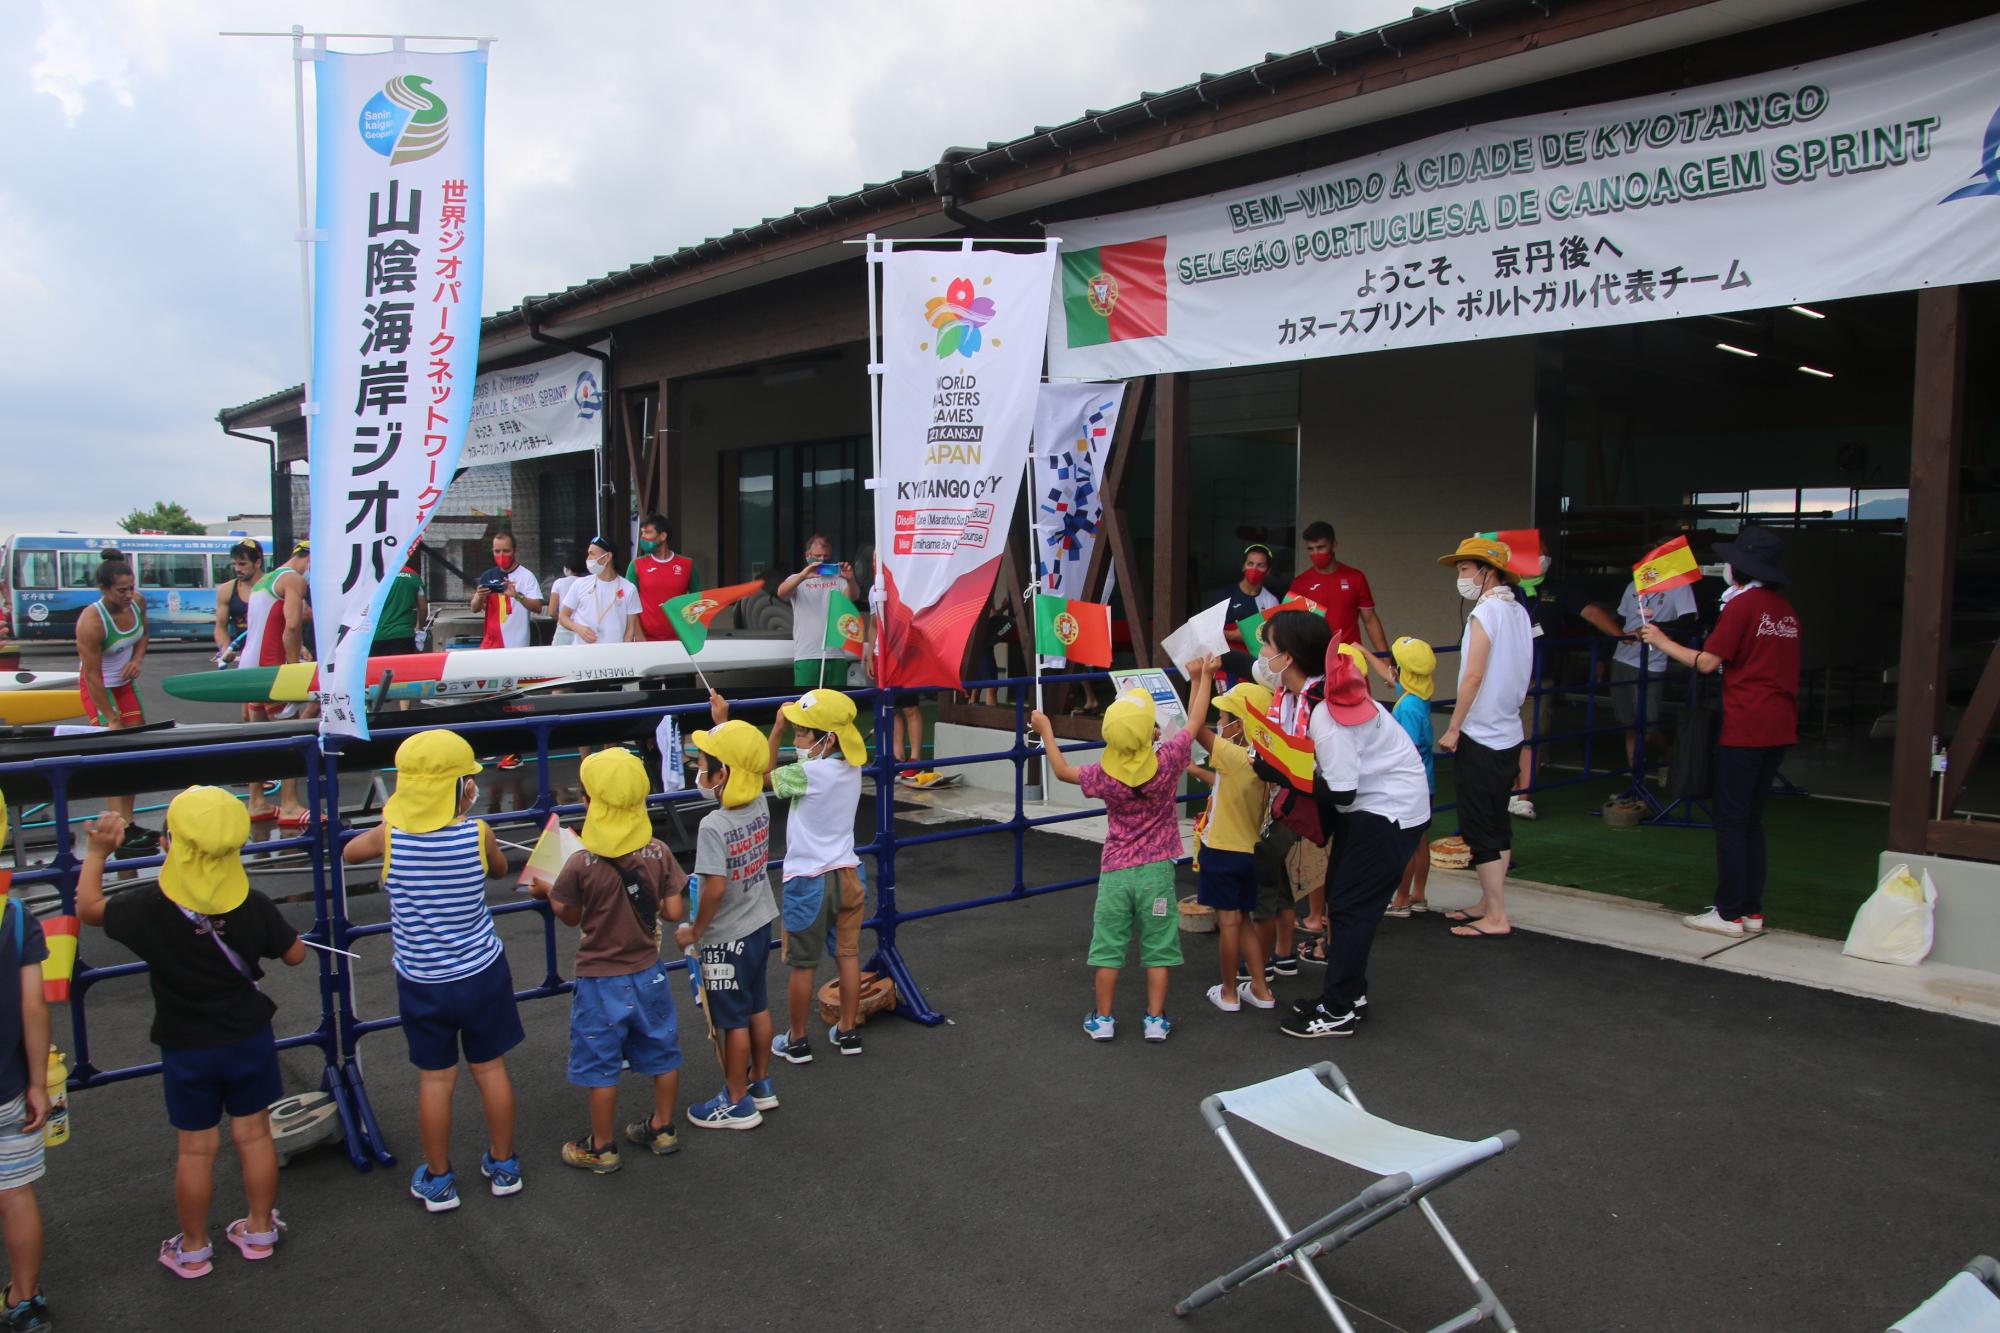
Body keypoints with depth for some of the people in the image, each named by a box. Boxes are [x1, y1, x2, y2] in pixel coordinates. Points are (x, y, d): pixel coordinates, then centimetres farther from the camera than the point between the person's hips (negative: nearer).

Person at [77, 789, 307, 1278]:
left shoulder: (150, 908, -22)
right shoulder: (253, 905, -17)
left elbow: (88, 908, -3)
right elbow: (294, 954, -4)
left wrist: (96, 853, 6)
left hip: (187, 1050, -1)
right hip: (250, 1040, 1)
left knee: (196, 1149, 12)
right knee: (254, 1135, 15)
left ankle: (193, 1249, 29)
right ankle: (259, 1230, 30)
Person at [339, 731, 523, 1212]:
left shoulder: (389, 835, -16)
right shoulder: (477, 834, -18)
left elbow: (348, 853, 7)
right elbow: (500, 867, 5)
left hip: (422, 982, 0)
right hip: (482, 973, 0)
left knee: (435, 1079, 13)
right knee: (490, 1068, 16)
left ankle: (438, 1182, 27)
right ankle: (503, 1166, 31)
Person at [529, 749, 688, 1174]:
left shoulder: (581, 864, -21)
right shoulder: (658, 853, -12)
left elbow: (570, 916, -5)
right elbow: (673, 912, -8)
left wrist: (546, 891, 13)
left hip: (600, 982, -4)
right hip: (648, 975, 4)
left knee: (600, 1067, 12)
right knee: (661, 1053, 20)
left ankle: (602, 1148, 25)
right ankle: (662, 1129, 34)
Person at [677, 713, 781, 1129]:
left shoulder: (714, 825, -27)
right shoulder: (759, 806, -5)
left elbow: (715, 887, -29)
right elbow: (740, 756, 15)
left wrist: (695, 930, -14)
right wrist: (722, 721, 22)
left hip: (727, 938, -7)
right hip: (760, 925, 8)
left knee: (733, 1020, 7)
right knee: (757, 1006, 21)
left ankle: (737, 1104, 21)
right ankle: (761, 1084, 36)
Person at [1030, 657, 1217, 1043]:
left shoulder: (1103, 775, -12)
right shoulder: (1167, 761, -15)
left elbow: (1063, 771, 7)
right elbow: (1195, 722, 1)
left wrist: (1045, 731, 18)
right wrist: (1202, 678, 13)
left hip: (1115, 870, 1)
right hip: (1157, 870, 0)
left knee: (1109, 946, 10)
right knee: (1157, 947, 8)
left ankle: (1102, 1019, 17)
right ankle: (1156, 1019, 13)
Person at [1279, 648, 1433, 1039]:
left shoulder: (1327, 719, -28)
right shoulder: (1335, 703, 0)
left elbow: (1340, 792, -27)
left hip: (1388, 814, -9)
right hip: (1371, 806, 9)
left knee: (1350, 907, -4)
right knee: (1339, 899, 15)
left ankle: (1338, 1011, 4)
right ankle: (1350, 993, 27)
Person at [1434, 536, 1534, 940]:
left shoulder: (1485, 611, -16)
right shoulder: (1519, 612, 10)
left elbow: (1474, 675, -20)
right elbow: (1520, 675, 16)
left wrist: (1453, 728, -14)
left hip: (1481, 737, -9)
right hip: (1508, 734, 9)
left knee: (1479, 828, -4)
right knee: (1497, 824, 15)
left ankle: (1496, 918, -1)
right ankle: (1489, 904, 24)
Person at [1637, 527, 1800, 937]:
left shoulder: (1743, 604, -11)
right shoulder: (1785, 609, 13)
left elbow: (1707, 662, -11)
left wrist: (1662, 642, 0)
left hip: (1746, 727, -8)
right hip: (1779, 727, 8)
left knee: (1731, 820, -2)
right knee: (1751, 819, 14)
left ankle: (1729, 914, 1)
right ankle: (1752, 910, 17)